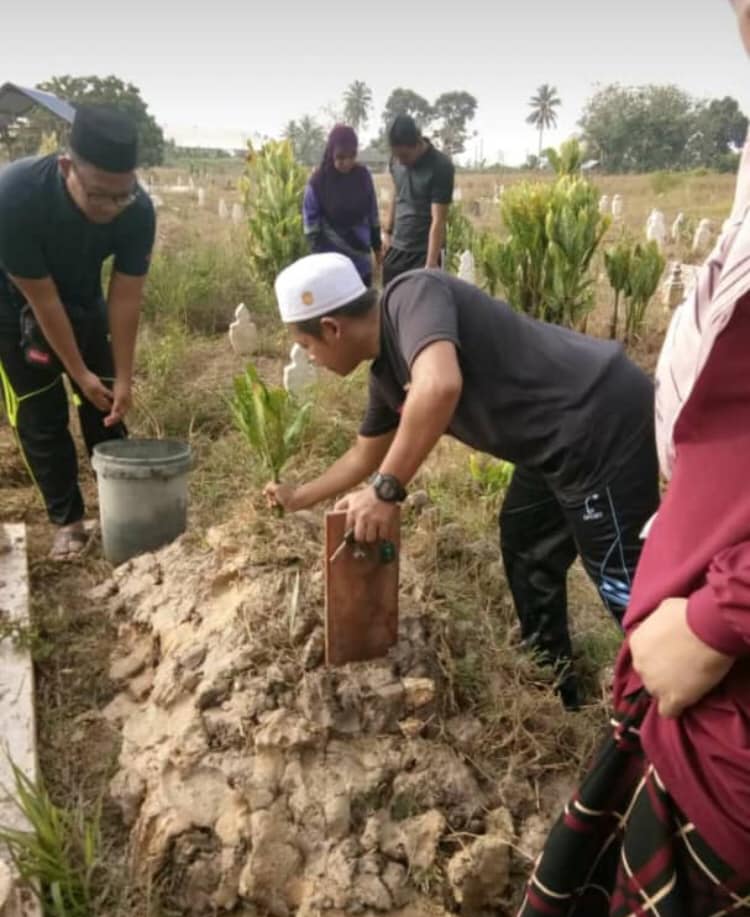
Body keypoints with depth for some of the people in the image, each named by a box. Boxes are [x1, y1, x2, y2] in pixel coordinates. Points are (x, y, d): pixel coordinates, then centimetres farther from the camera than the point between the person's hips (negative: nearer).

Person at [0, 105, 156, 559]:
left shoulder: (138, 210, -29)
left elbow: (125, 298, -20)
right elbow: (41, 299, -29)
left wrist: (123, 378, -17)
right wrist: (79, 372, -21)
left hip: (83, 301, 3)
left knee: (105, 404, 4)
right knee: (40, 417, -2)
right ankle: (69, 520, 11)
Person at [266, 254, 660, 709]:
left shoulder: (412, 296, -17)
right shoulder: (387, 374, 11)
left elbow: (440, 385, -37)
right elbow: (365, 454, 27)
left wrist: (387, 491, -27)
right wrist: (298, 497, 38)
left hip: (605, 420, -10)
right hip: (559, 438, 10)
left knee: (623, 585, 0)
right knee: (525, 549, 23)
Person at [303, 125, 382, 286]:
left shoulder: (363, 175, -3)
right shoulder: (318, 181, -13)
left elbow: (373, 214, 8)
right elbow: (311, 222, -9)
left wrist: (377, 246, 13)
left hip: (361, 257, 4)